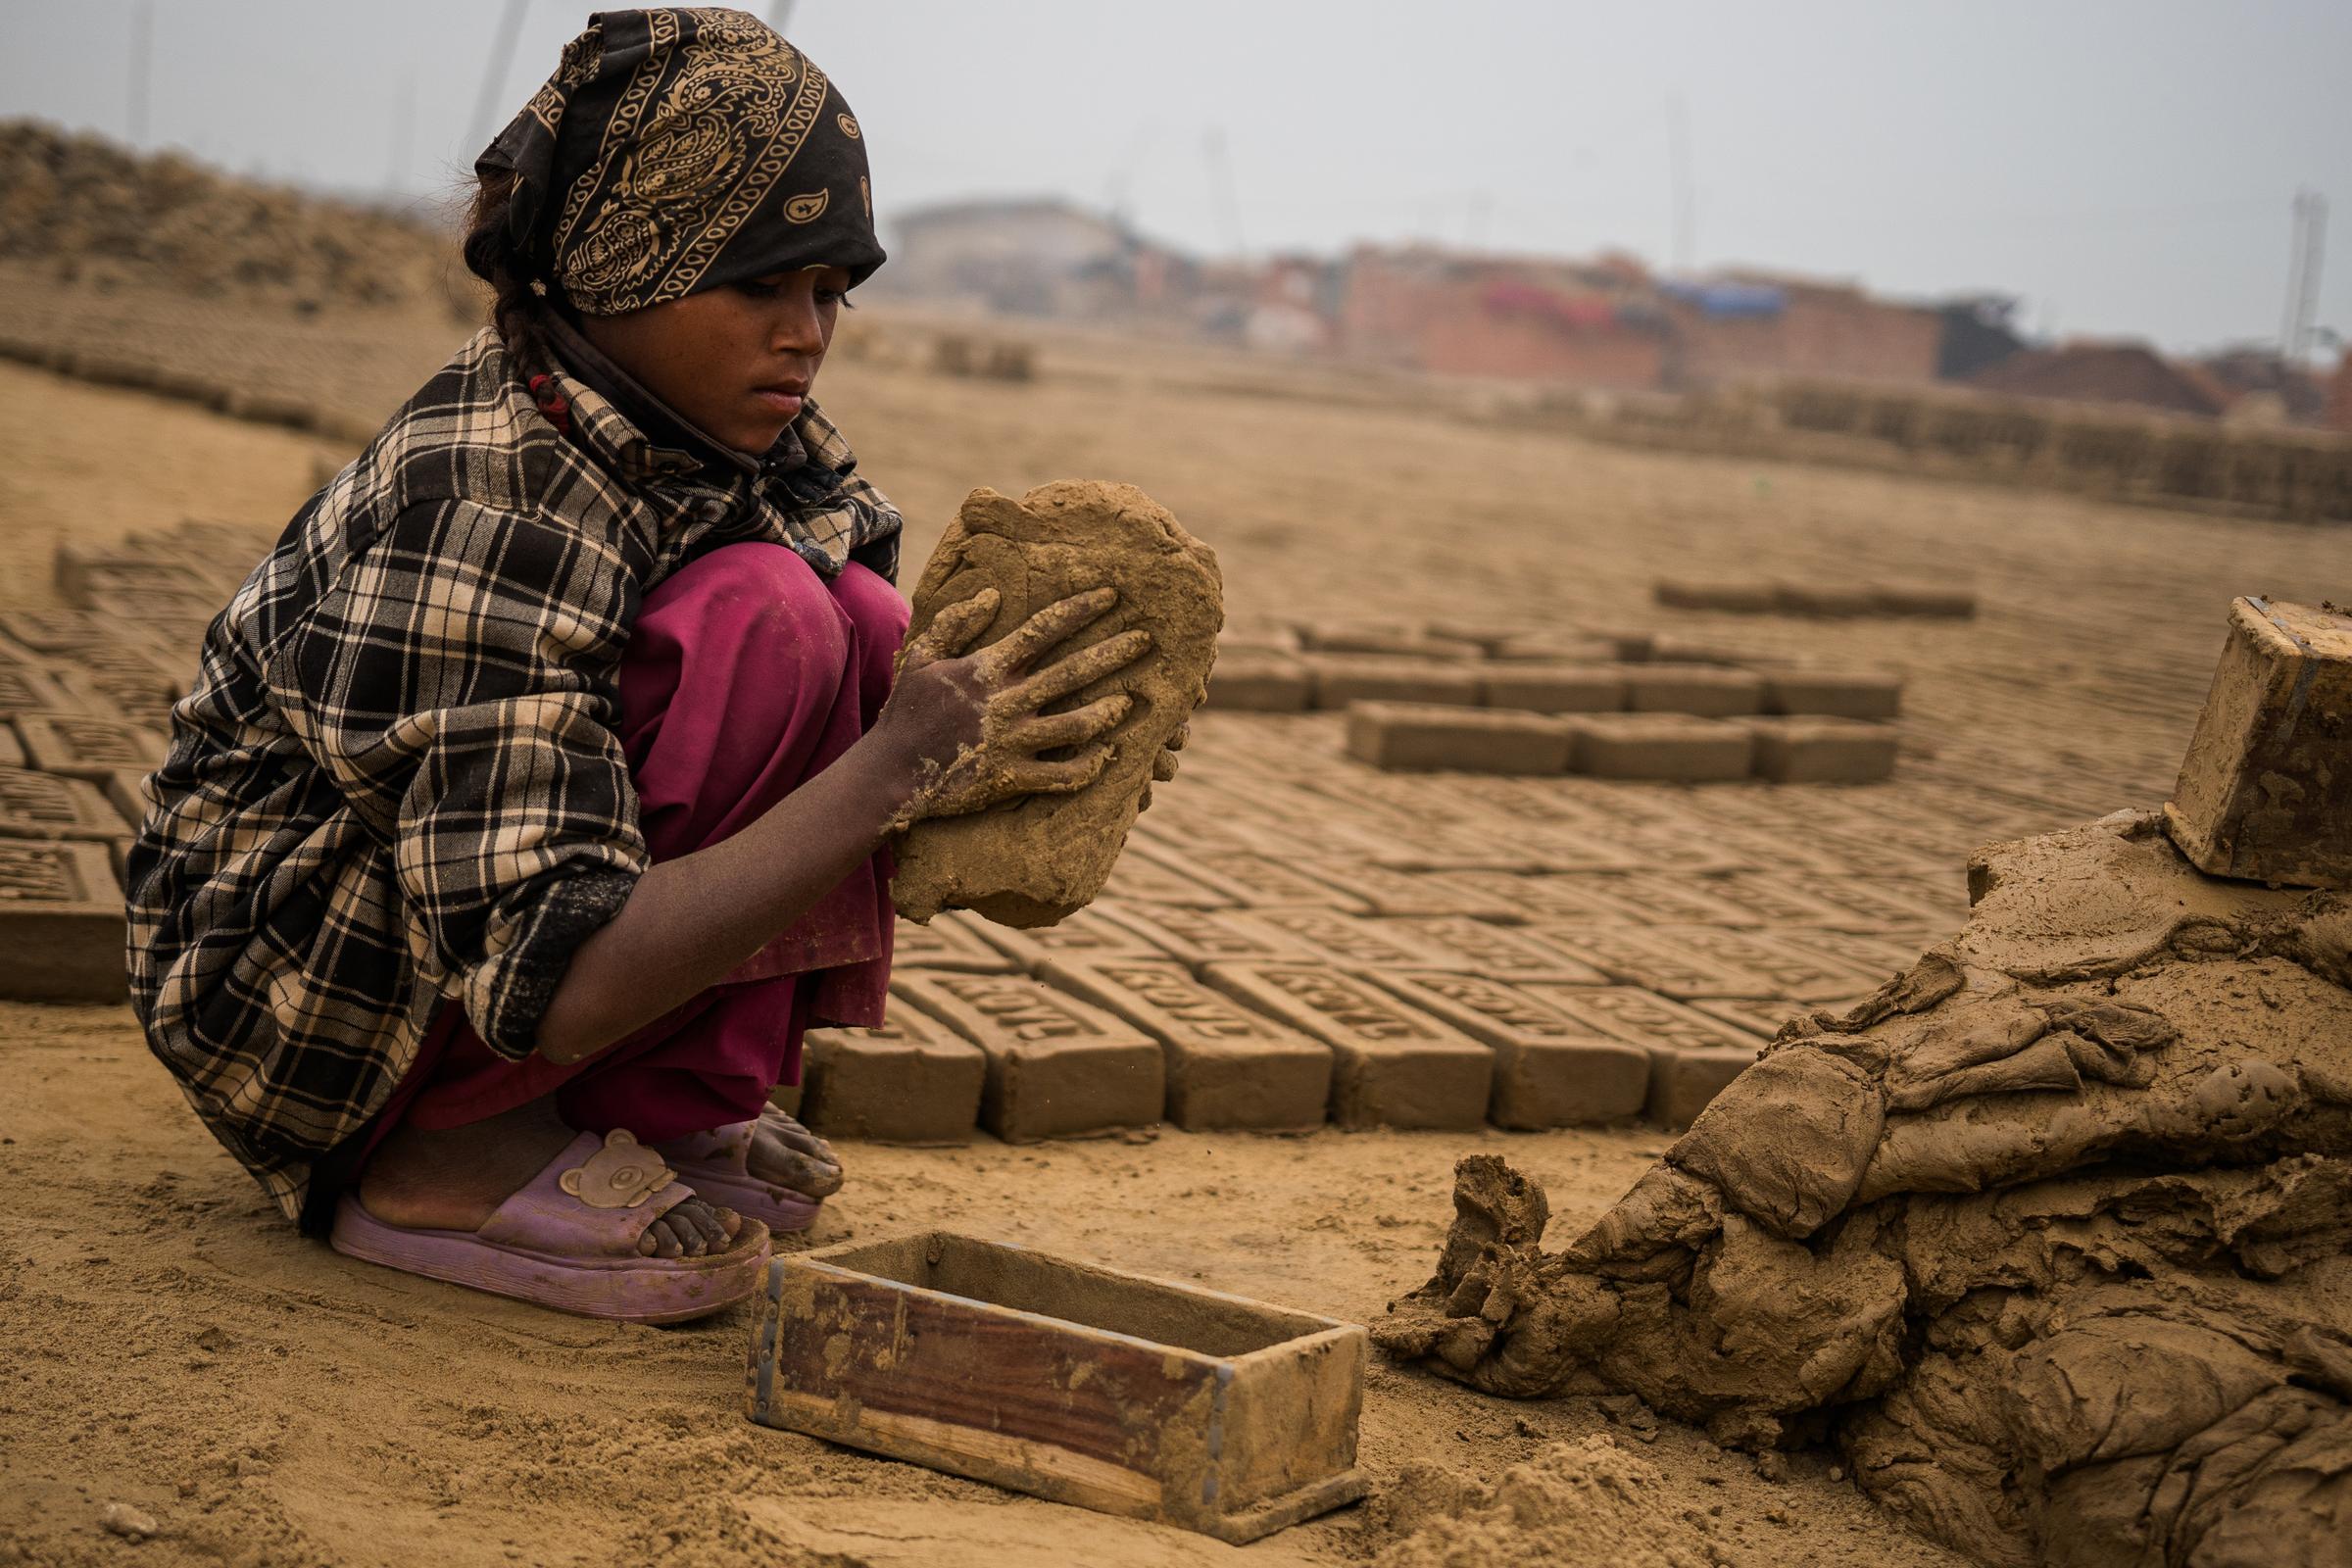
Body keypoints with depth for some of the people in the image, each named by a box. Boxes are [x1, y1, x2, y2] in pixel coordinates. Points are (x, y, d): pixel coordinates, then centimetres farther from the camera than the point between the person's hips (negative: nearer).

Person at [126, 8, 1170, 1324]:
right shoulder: (483, 510, -29)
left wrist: (978, 748, -23)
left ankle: (660, 1108, -2)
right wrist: (900, 768, -34)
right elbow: (548, 988, -34)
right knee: (762, 622, -26)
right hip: (289, 994, -8)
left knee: (869, 621, -7)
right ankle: (445, 1156, -16)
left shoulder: (733, 434, -3)